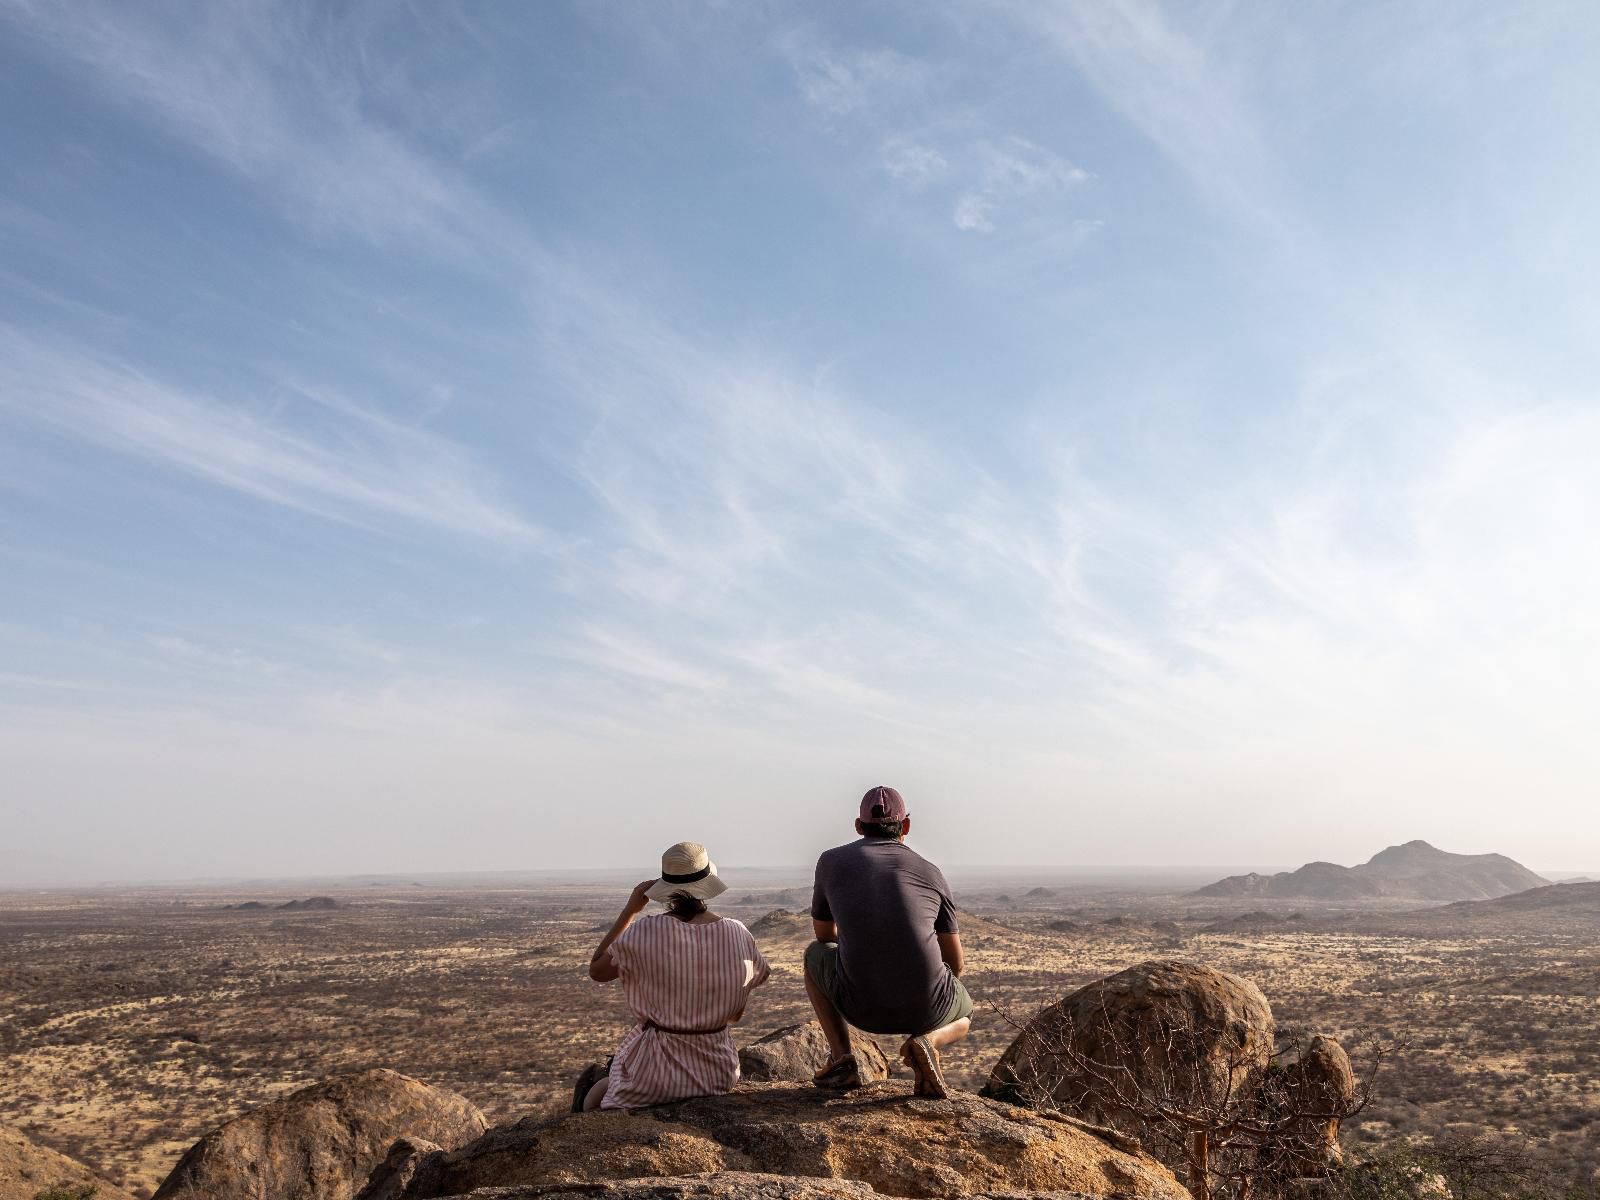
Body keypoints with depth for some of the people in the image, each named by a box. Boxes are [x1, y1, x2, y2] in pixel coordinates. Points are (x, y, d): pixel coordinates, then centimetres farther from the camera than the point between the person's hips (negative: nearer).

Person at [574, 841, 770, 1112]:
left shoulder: (644, 933, -19)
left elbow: (596, 971, -2)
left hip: (655, 1073, -3)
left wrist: (630, 909, -5)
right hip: (718, 1072, 3)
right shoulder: (737, 934, -10)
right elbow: (761, 975, 11)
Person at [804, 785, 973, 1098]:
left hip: (861, 1006, 0)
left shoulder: (831, 861, 10)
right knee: (962, 1016, 37)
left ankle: (841, 1059, 14)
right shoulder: (931, 873, 10)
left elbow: (824, 934, 25)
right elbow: (955, 964, 17)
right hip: (926, 1008, 0)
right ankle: (926, 1041, 1)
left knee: (815, 955, 32)